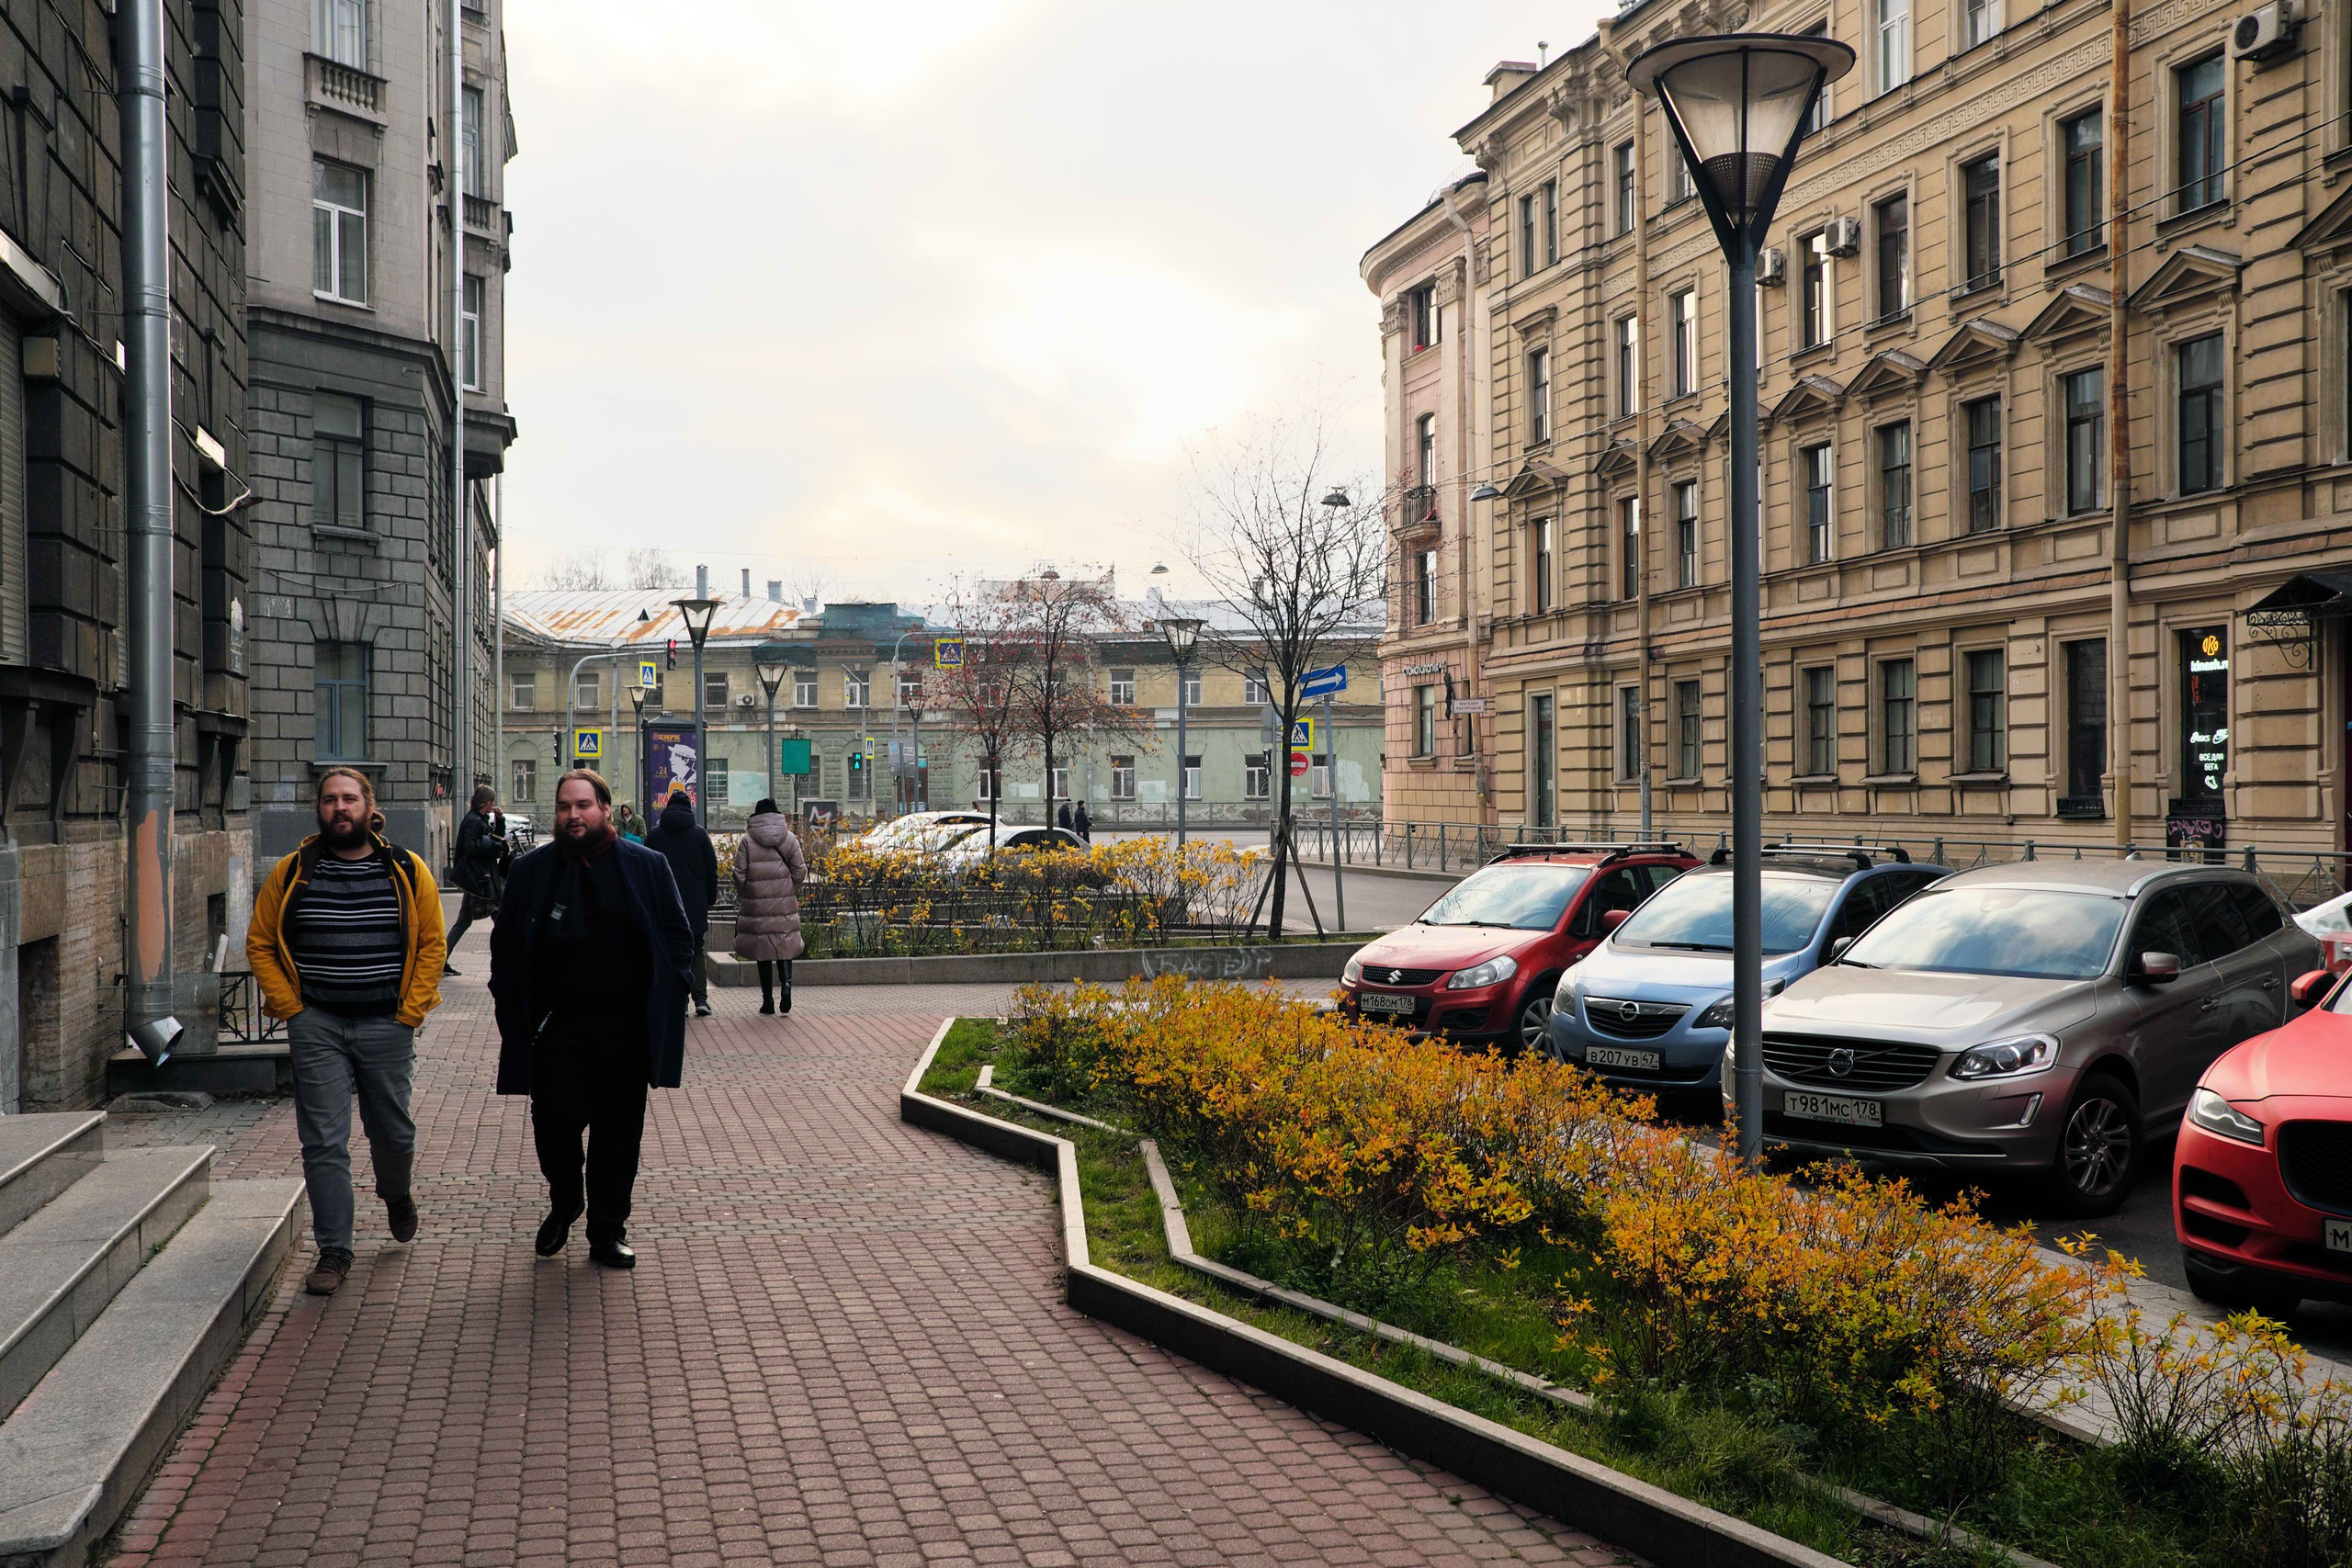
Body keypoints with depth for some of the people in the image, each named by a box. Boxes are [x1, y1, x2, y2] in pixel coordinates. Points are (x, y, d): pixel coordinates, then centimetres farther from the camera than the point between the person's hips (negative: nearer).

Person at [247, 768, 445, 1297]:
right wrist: (290, 1008, -1)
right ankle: (334, 1251, 6)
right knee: (323, 1141, -2)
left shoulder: (407, 871, 1)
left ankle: (396, 1194, 45)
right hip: (315, 1026, 0)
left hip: (386, 1025, 0)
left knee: (393, 1130, 12)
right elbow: (259, 943, 7)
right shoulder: (292, 872, 2)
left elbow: (431, 943, 4)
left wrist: (410, 1011, -3)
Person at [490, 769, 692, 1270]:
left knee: (618, 1133, 6)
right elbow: (505, 946, 11)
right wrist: (515, 1010, 2)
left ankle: (608, 1231, 20)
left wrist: (659, 998, -2)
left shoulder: (647, 866, 3)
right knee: (554, 1125, 0)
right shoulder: (531, 871, 5)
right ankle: (564, 1204, 29)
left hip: (624, 1027, 0)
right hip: (556, 1026, 1)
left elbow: (678, 937, 7)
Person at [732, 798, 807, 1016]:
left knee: (762, 951, 5)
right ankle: (786, 985, -14)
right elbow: (800, 870, 2)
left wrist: (742, 897, 13)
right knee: (785, 947, 9)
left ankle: (767, 1000, 7)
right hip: (785, 905, 1)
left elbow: (740, 874, -3)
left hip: (757, 905, -1)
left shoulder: (747, 841, -2)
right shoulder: (789, 839, 3)